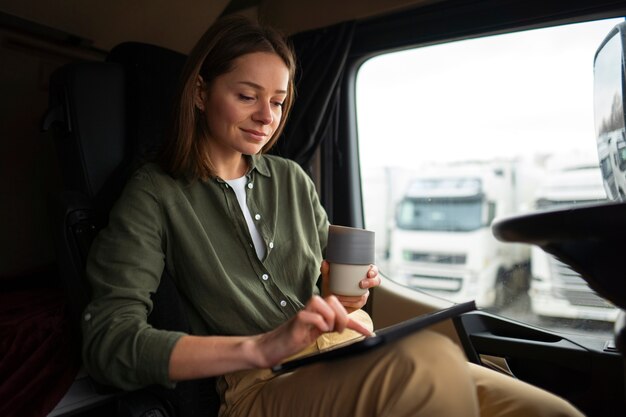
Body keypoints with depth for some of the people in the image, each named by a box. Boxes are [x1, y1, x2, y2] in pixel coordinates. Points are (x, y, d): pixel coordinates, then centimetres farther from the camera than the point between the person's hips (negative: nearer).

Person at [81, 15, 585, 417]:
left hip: (352, 363, 5)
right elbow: (108, 341, -11)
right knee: (430, 358, -35)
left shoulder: (292, 179, 15)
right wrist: (261, 347, -23)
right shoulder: (155, 194, 0)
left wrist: (349, 298, -2)